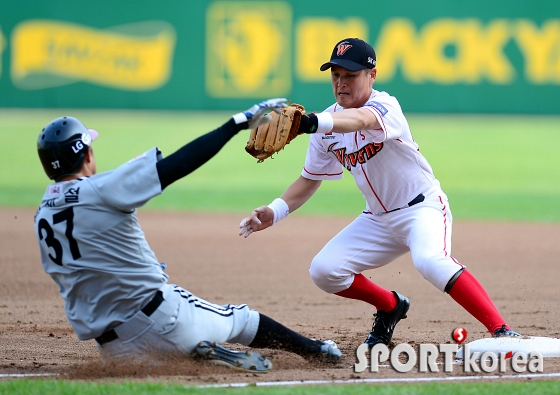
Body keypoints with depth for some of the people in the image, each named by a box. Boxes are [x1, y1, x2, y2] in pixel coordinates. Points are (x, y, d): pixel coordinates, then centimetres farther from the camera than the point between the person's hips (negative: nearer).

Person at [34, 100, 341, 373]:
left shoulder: (42, 217, 7)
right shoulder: (99, 190, -13)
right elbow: (178, 164, -15)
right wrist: (240, 121, -11)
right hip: (157, 317, -5)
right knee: (240, 319, 18)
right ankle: (316, 351, 24)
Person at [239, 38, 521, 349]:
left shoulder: (385, 106, -22)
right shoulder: (328, 124, -1)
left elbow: (360, 119, -47)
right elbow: (310, 179, 10)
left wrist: (311, 122, -67)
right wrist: (275, 212, -7)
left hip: (423, 207, -7)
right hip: (378, 218, 7)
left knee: (430, 261, -36)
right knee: (323, 271, -6)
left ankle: (501, 331, -33)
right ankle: (390, 306, 21)